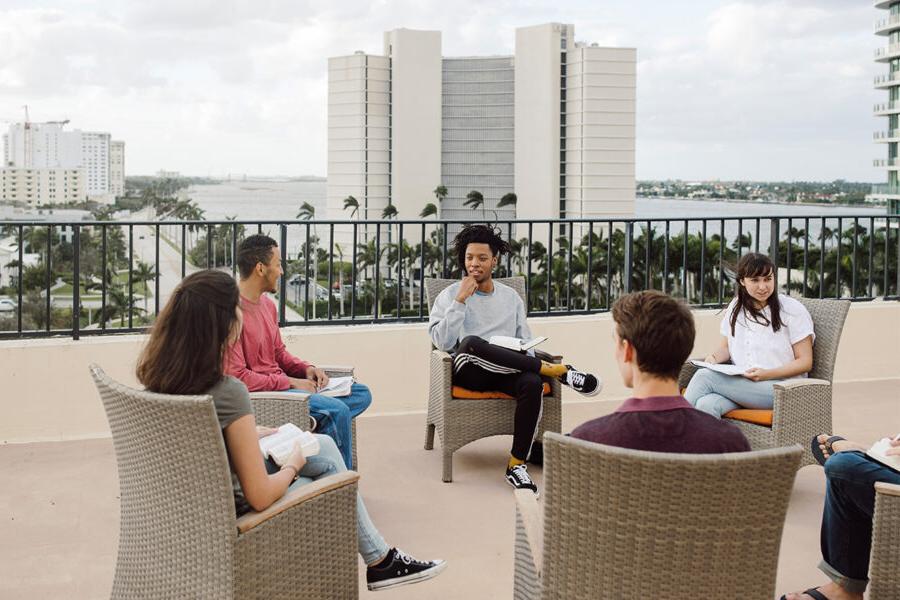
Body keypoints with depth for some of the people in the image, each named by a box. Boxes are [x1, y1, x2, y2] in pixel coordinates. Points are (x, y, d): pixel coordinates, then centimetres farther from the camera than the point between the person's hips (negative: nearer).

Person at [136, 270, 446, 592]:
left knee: (325, 446, 19)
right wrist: (293, 465, -8)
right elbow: (260, 496, -27)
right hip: (234, 513, -7)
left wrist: (249, 435, 10)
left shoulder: (159, 377, -10)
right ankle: (381, 561, 43)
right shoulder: (228, 392, -32)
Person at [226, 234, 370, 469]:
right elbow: (237, 376, -22)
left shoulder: (267, 303, 12)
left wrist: (306, 368, 2)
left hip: (281, 383, 10)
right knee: (338, 410, -25)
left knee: (361, 394, 3)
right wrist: (290, 382, -17)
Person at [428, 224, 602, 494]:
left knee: (532, 382, -34)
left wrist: (532, 358, -4)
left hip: (508, 372, 3)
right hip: (468, 370, -2)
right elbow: (442, 342, -6)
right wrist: (461, 300, -11)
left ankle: (516, 463, -24)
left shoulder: (511, 297, 19)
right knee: (471, 343, -38)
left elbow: (525, 341, 19)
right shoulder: (449, 296, 8)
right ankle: (559, 371, -28)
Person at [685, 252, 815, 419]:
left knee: (704, 377, -27)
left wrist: (767, 374, -18)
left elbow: (805, 362, -2)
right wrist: (714, 357, -3)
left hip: (779, 388, -5)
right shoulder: (735, 308, 16)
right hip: (738, 384, 5)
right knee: (706, 404, -32)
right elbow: (726, 346, 22)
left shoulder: (792, 310, -1)